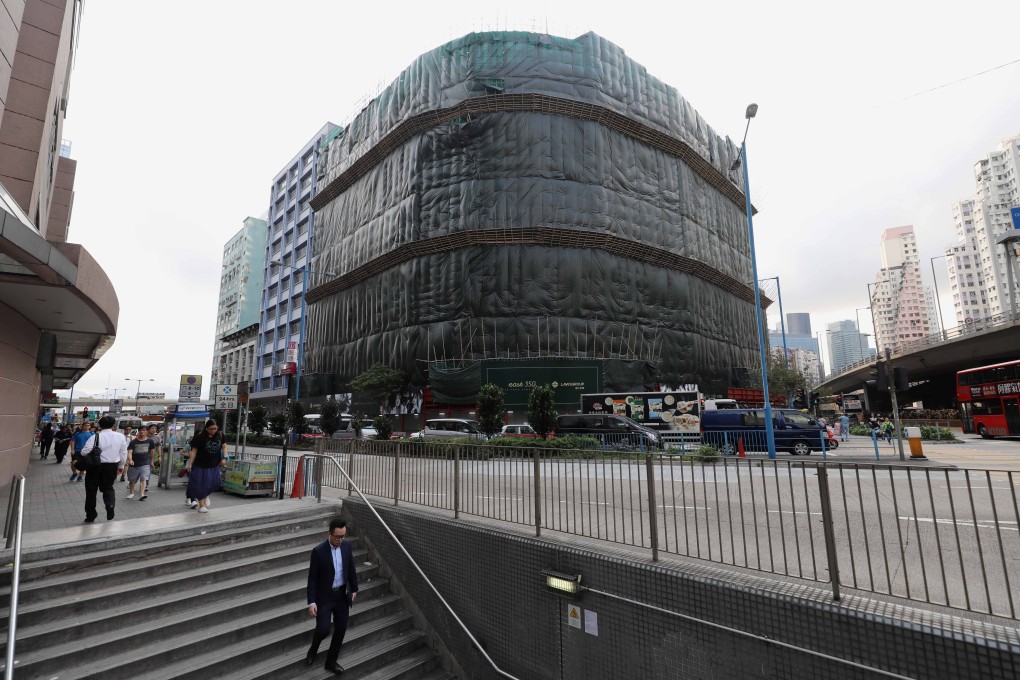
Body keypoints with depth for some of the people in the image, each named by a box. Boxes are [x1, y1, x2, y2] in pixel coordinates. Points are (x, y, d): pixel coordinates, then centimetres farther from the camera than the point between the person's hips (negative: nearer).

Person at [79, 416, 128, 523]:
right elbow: (123, 453, 4)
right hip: (112, 466, 2)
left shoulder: (95, 436, -12)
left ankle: (90, 516, 21)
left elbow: (84, 452, -16)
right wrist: (121, 466, 17)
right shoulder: (120, 436, -2)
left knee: (91, 490, 13)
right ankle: (110, 505, -7)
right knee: (108, 487, 20)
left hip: (95, 465, -2)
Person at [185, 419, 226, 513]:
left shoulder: (220, 435, -3)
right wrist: (190, 464, -12)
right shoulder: (199, 437, -14)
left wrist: (224, 458, -4)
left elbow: (224, 446, 7)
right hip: (200, 465, -3)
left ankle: (205, 495, 27)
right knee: (200, 485, 3)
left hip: (214, 465, 3)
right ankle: (201, 505, 20)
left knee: (215, 482, -6)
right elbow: (194, 451, -10)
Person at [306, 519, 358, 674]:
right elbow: (312, 578, -13)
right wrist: (311, 602, -15)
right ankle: (313, 648, 28)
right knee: (323, 629, -7)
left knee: (341, 630, 10)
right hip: (324, 597, -4)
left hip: (342, 595, 4)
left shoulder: (347, 546, -6)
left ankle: (331, 661, 31)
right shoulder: (318, 551, -19)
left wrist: (354, 589, 11)